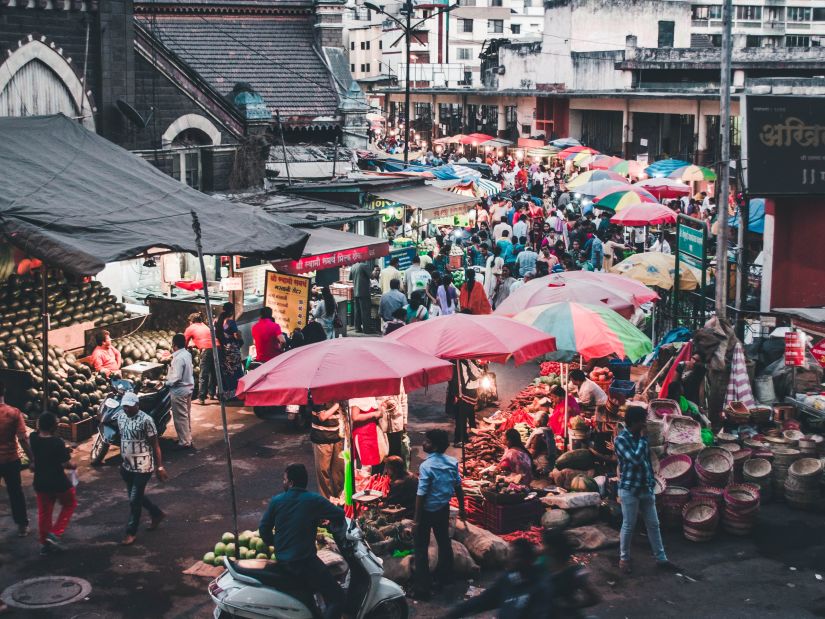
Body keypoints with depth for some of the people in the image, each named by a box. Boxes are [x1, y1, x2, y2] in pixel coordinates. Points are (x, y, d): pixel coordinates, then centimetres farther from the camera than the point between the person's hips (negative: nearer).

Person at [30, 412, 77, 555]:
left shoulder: (34, 438, -8)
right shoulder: (57, 442, -24)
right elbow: (65, 464, -18)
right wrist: (73, 466, 0)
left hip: (40, 482, 5)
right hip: (58, 482, -5)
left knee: (44, 512, 18)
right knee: (70, 504, 21)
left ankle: (44, 543, 26)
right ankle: (55, 534, 9)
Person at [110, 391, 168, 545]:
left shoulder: (145, 420, -17)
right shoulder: (120, 415, 0)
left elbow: (155, 445, -14)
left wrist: (160, 467, -14)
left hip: (143, 467, -7)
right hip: (128, 466, 7)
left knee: (134, 500, -2)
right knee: (135, 496, 19)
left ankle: (131, 533, 11)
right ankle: (157, 513, 40)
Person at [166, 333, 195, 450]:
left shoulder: (178, 358, -24)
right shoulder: (187, 354, 5)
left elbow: (176, 378, -25)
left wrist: (166, 383, -11)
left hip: (179, 390, -10)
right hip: (188, 387, 10)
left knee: (180, 417, -1)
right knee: (186, 415, 19)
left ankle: (184, 443, 4)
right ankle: (187, 438, 29)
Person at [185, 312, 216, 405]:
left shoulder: (190, 328, 12)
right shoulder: (204, 326, 29)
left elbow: (184, 342, 16)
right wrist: (195, 344, 55)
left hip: (206, 350, -6)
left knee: (203, 376, -3)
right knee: (213, 373, 20)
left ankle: (201, 398, -5)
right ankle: (211, 394, 28)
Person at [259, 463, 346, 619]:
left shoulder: (276, 501, 1)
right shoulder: (314, 500, -10)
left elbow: (263, 529, 6)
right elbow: (339, 514, -11)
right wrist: (335, 529, 10)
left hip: (281, 561, 7)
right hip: (304, 562, -7)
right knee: (336, 598, -4)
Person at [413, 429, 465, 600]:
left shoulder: (426, 466, -22)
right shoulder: (452, 462, -4)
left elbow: (421, 494, -21)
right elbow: (458, 487, 5)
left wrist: (417, 519, -14)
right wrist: (462, 508, 17)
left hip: (427, 510, -6)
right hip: (444, 508, 6)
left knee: (421, 548, 2)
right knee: (444, 541, 23)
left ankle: (422, 589, 3)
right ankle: (445, 576, 39)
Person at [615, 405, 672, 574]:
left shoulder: (642, 438, 8)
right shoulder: (621, 439, -14)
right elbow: (636, 459, -26)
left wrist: (651, 484, 14)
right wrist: (642, 439, -15)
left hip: (646, 489, 7)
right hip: (629, 490, -7)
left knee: (653, 524, 10)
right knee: (628, 526, 3)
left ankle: (660, 558, 18)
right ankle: (624, 559, 17)